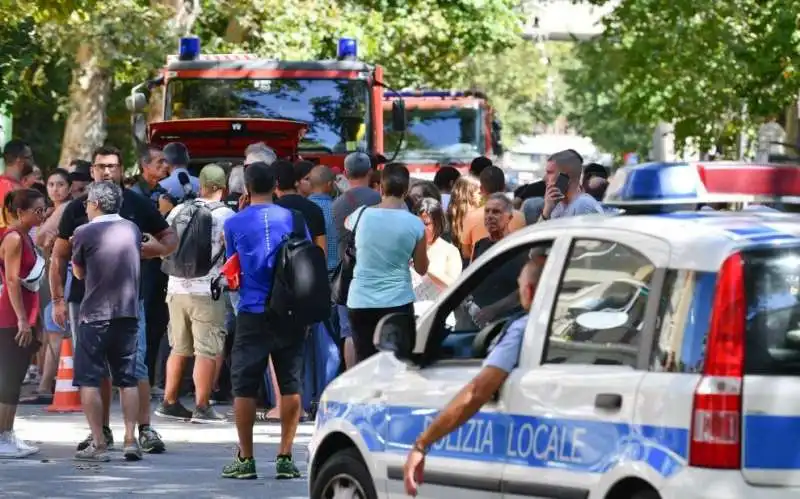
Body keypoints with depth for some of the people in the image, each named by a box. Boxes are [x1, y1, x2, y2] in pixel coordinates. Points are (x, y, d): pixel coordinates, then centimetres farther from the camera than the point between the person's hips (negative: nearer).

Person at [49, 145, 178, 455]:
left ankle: (145, 429, -6)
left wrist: (154, 250, -13)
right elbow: (59, 257, 9)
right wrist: (57, 299, 2)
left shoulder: (137, 206, 3)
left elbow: (171, 239, 9)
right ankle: (101, 430, 17)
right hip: (84, 299, 2)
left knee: (134, 364, -8)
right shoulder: (78, 209, 6)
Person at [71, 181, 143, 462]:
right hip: (129, 313, 4)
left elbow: (79, 273, 6)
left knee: (89, 381, 2)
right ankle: (130, 440, 3)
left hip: (95, 315, -4)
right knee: (127, 379, 10)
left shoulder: (85, 233, -7)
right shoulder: (132, 230, 7)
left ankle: (98, 444, -3)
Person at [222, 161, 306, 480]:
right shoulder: (292, 219, 1)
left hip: (252, 313, -1)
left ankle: (245, 459, 5)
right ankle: (285, 457, 3)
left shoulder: (235, 223, -2)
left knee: (245, 387, 4)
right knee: (290, 385, 6)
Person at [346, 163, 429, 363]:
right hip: (398, 302, -1)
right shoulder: (415, 224, -6)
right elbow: (422, 269, 3)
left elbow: (347, 223, 23)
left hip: (360, 303, 1)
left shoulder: (362, 215, -3)